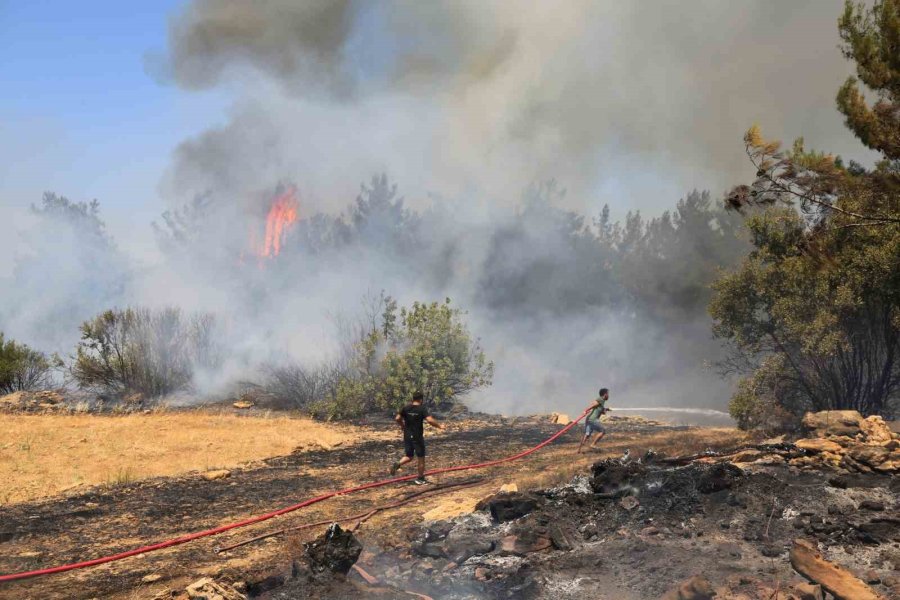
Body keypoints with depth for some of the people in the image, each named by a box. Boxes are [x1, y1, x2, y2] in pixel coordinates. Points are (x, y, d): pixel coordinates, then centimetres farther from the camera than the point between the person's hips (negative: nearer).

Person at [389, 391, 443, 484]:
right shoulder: (422, 409, -12)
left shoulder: (405, 408, 2)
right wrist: (439, 426, -9)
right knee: (421, 458, 10)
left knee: (408, 457, 17)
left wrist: (402, 426, 18)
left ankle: (397, 464, -10)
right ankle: (420, 478, 17)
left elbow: (397, 418, 0)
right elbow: (430, 420, -23)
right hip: (418, 437, -4)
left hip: (407, 437, 4)